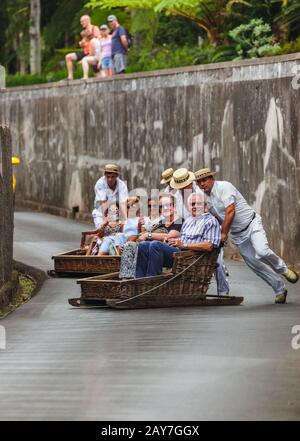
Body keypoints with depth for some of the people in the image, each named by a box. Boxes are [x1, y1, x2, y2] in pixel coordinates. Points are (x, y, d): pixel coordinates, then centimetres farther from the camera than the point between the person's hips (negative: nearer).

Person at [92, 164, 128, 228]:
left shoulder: (122, 185, -16)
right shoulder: (100, 184, -20)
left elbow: (123, 204, -24)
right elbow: (103, 203, -25)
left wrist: (126, 220, -39)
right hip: (101, 213, -2)